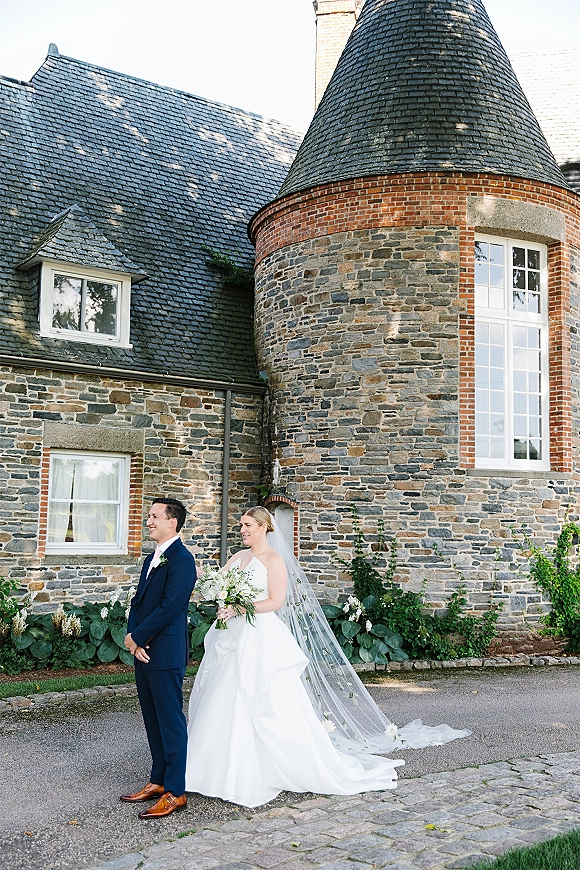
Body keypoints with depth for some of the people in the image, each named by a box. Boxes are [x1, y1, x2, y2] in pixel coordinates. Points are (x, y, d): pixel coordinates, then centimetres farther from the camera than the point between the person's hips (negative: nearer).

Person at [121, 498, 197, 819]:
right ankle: (158, 780, 29)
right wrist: (132, 638, -2)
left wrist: (138, 638, -14)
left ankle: (175, 792, 8)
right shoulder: (152, 558, 15)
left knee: (171, 721, -1)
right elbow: (138, 601, 14)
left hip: (166, 653, -9)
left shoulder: (181, 559, -15)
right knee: (153, 721, 17)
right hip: (144, 651, 9)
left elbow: (169, 607, -21)